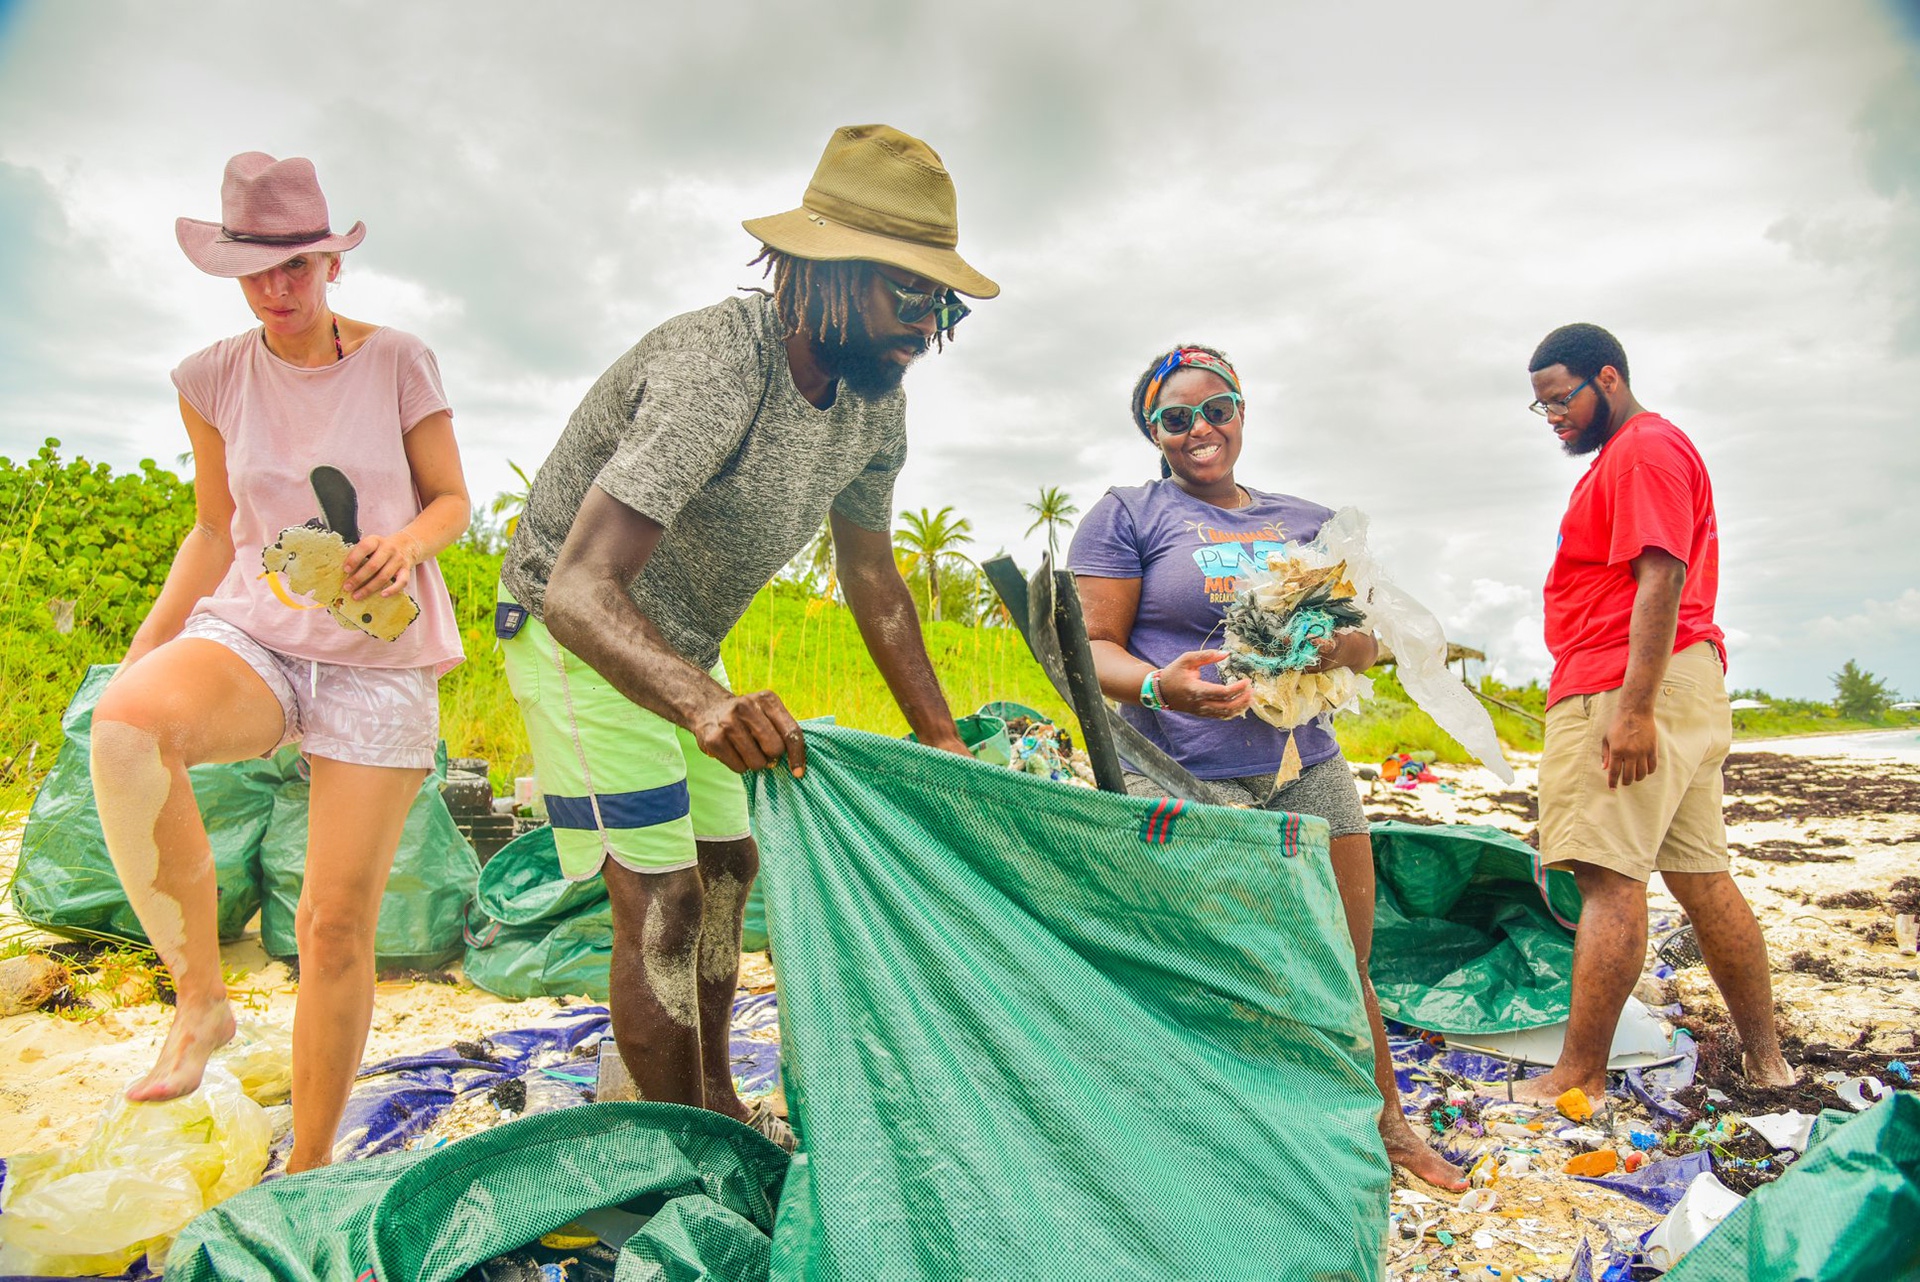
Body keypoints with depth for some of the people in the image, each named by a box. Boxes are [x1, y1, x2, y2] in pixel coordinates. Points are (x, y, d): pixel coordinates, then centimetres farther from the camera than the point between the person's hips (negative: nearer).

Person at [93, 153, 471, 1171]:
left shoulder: (399, 364, -3)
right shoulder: (214, 380, 5)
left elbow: (454, 502, 3)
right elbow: (215, 532, 13)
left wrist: (408, 540, -20)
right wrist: (143, 651, 3)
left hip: (383, 661, -2)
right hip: (255, 636, 2)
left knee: (337, 926, -1)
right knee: (125, 724, -35)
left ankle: (308, 1169, 20)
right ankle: (200, 997, -15)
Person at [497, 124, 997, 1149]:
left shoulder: (875, 395, -8)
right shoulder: (716, 370, -34)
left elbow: (870, 575, 3)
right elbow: (578, 590, -43)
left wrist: (941, 736, 1)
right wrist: (705, 703, -62)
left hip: (683, 649, 9)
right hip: (580, 636, -8)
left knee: (727, 866, 14)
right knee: (661, 900, -11)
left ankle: (718, 1111, 32)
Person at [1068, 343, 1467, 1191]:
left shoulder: (1304, 520, 16)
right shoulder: (1127, 515, 2)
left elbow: (1366, 639, 16)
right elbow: (1093, 647, -3)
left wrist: (1343, 645, -9)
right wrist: (1158, 685, -25)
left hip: (1307, 766, 5)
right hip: (1188, 782, -4)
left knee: (1344, 965, 13)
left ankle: (1389, 1128, 34)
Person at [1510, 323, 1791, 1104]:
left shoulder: (1645, 448, -8)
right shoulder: (1628, 456, 24)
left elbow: (1662, 579, -19)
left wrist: (1632, 710, -25)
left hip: (1631, 687, -11)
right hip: (1685, 687, 11)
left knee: (1610, 877, -11)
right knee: (1701, 876, 13)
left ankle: (1581, 1078, -7)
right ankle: (1766, 1058, 21)